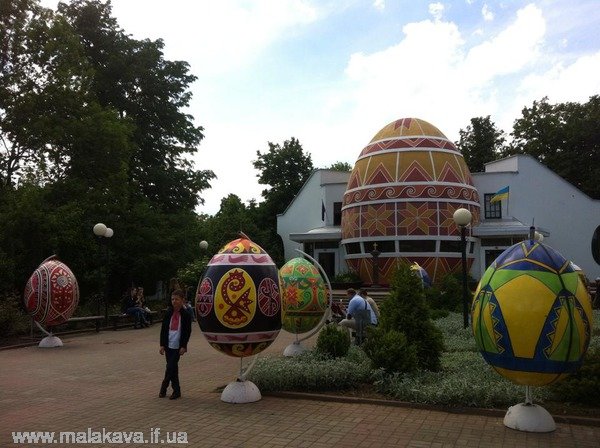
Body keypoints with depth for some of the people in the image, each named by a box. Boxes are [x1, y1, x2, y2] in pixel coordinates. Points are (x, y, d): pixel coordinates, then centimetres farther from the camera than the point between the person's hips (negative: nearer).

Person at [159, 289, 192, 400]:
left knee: (171, 367, -8)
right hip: (168, 345, 3)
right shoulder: (168, 313, 4)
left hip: (178, 346, -3)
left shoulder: (185, 315, -4)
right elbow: (163, 329, 5)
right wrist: (162, 345, 0)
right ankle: (176, 390, 17)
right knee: (172, 367, 8)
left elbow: (187, 332, -3)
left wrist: (183, 346, -9)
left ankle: (164, 387, 9)